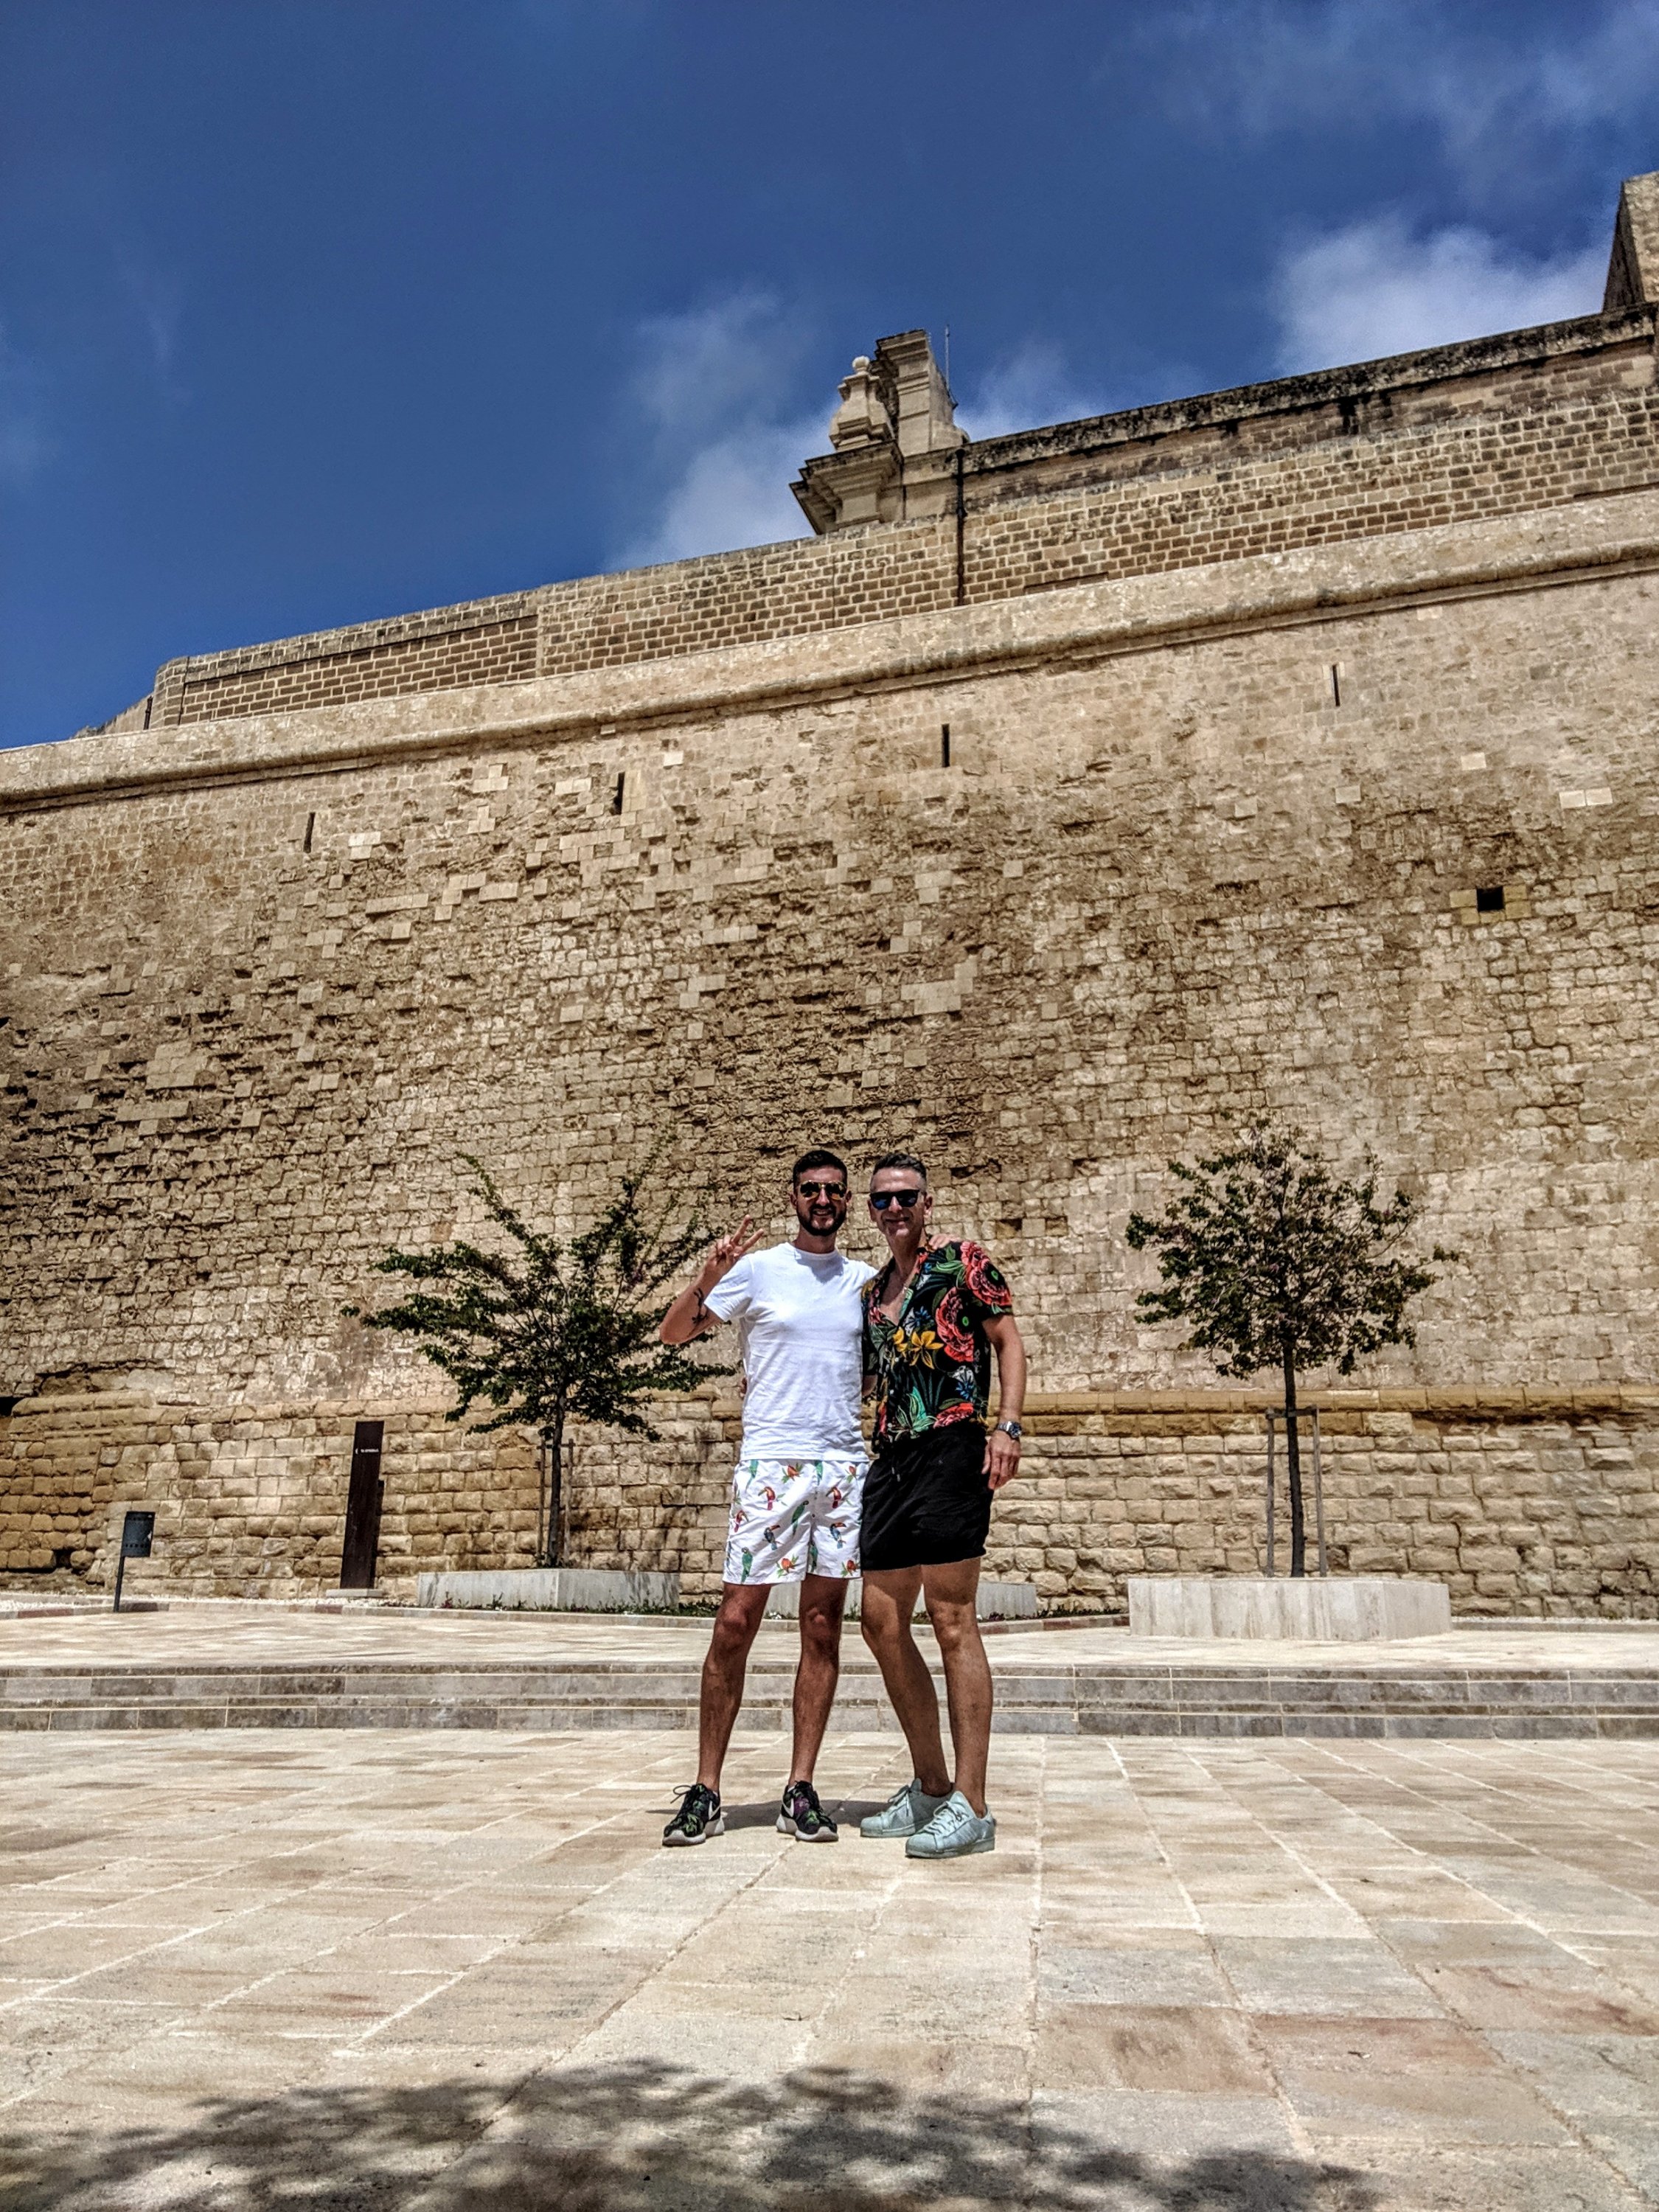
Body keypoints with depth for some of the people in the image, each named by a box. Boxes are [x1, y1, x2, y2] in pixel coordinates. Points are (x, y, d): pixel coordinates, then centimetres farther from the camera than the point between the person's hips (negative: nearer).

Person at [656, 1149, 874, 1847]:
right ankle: (705, 1793, 7)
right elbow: (673, 1333, 2)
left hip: (846, 1464, 3)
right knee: (735, 1621, -4)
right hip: (770, 1463, -3)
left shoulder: (865, 1279, 12)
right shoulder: (758, 1268, 2)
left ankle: (801, 1792, 13)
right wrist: (708, 1278, -15)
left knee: (823, 1626, 5)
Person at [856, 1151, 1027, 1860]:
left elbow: (1009, 1341, -4)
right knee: (882, 1623, 8)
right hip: (889, 1459, 8)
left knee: (952, 1621, -7)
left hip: (951, 1449, -8)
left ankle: (971, 1807, 0)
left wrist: (1007, 1426, -16)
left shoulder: (963, 1263, 3)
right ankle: (929, 1786, 22)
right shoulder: (871, 1291, 21)